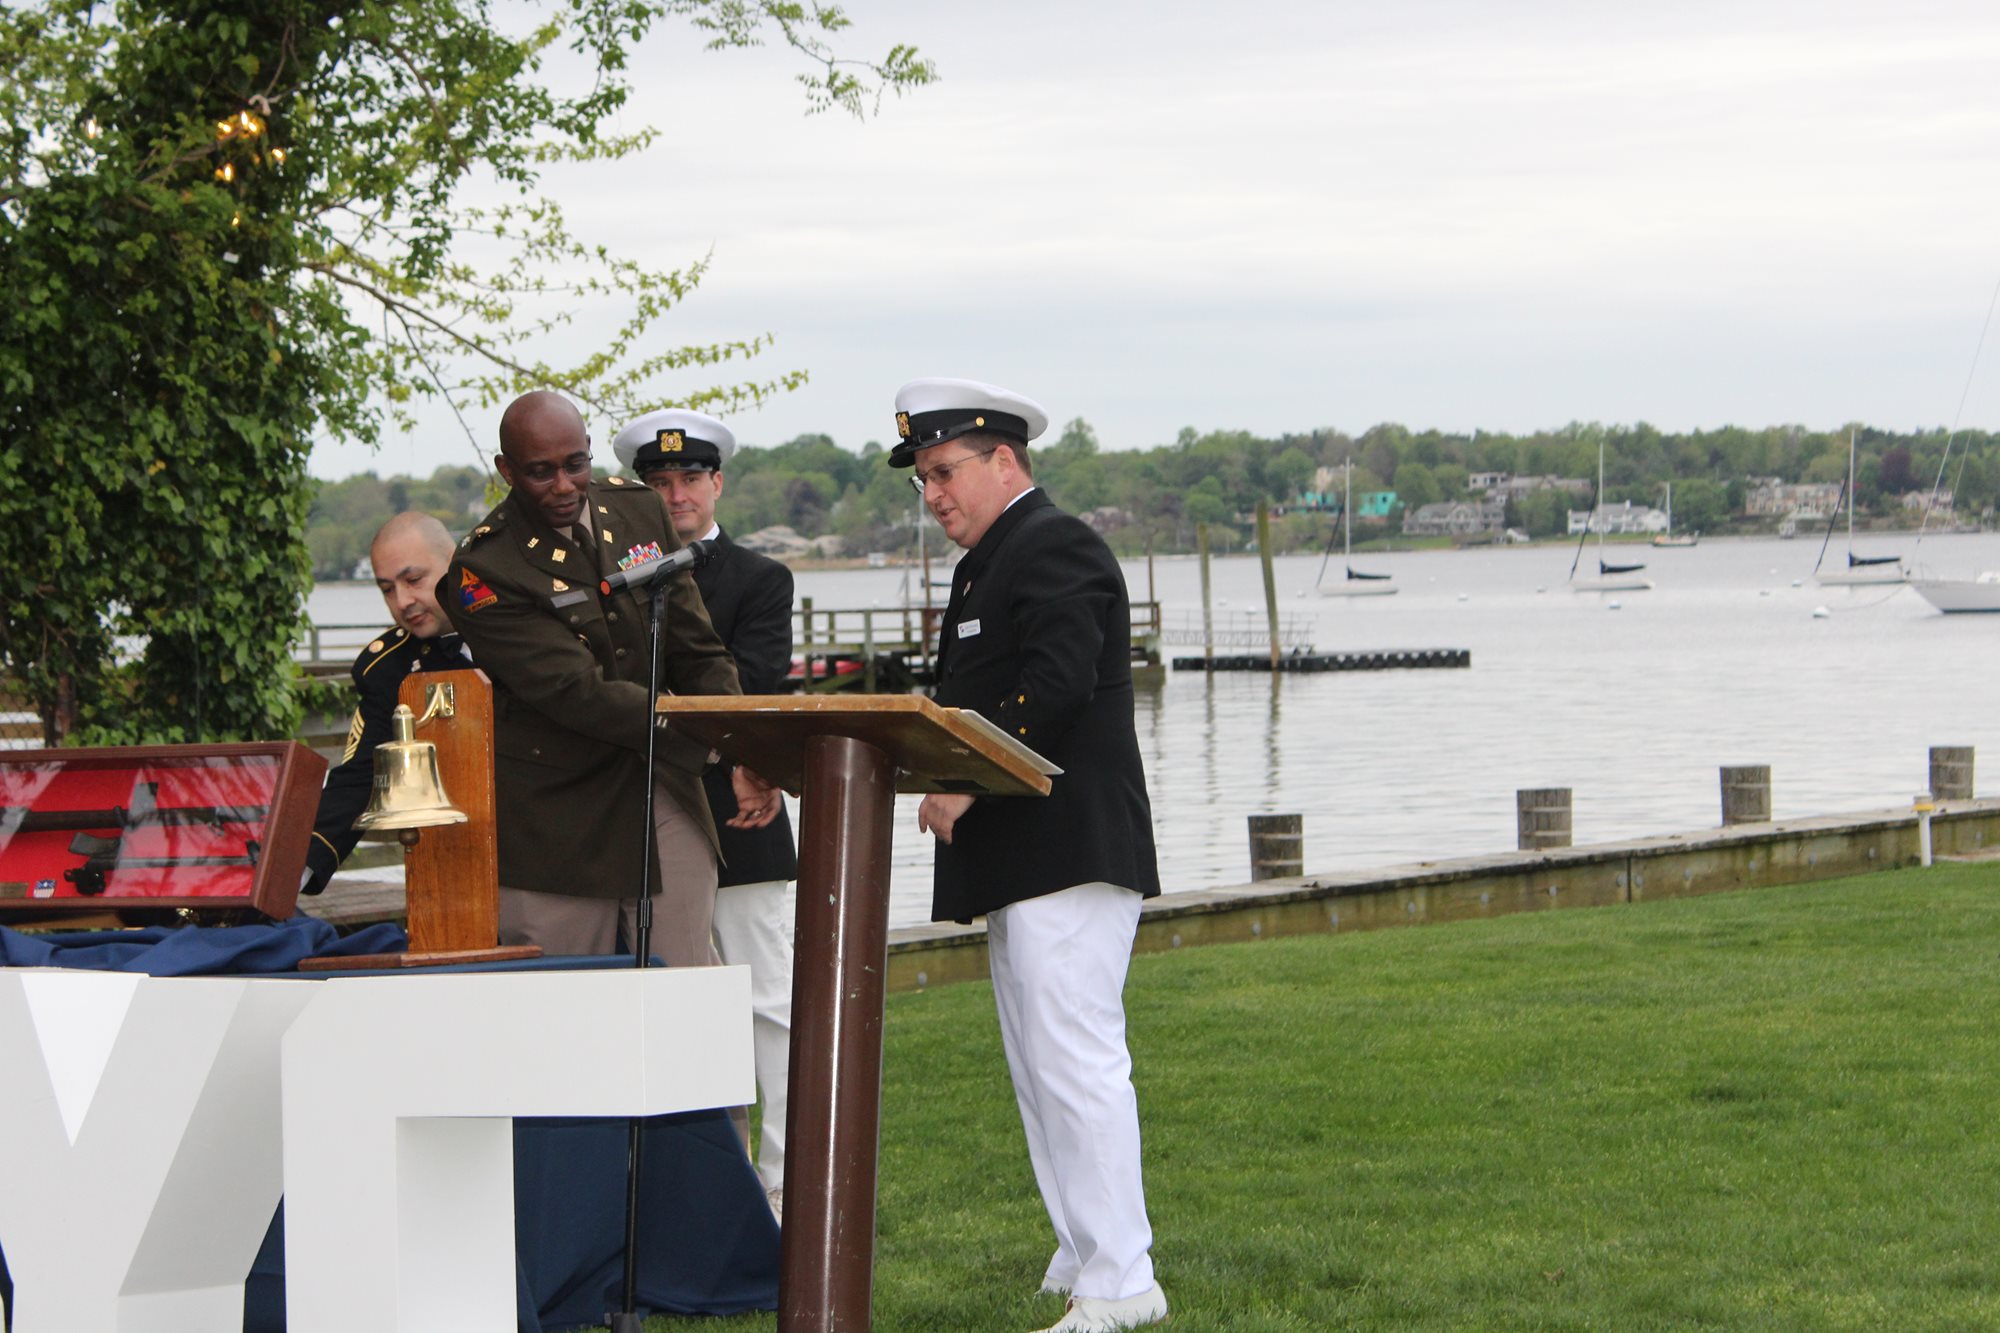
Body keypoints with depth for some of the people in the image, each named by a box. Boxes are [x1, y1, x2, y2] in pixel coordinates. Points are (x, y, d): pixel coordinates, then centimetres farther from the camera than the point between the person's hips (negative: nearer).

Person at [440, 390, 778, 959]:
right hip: (556, 817, -4)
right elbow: (579, 694, -21)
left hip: (665, 798, 5)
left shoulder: (638, 511, 6)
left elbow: (697, 652, 8)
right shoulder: (484, 570, -13)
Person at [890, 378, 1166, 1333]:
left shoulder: (1057, 548, -9)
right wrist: (942, 772, 7)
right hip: (1019, 860, 11)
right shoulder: (990, 562, 23)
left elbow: (1058, 686, -21)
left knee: (1075, 1061, -12)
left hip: (1068, 851, -11)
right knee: (1040, 1072, 12)